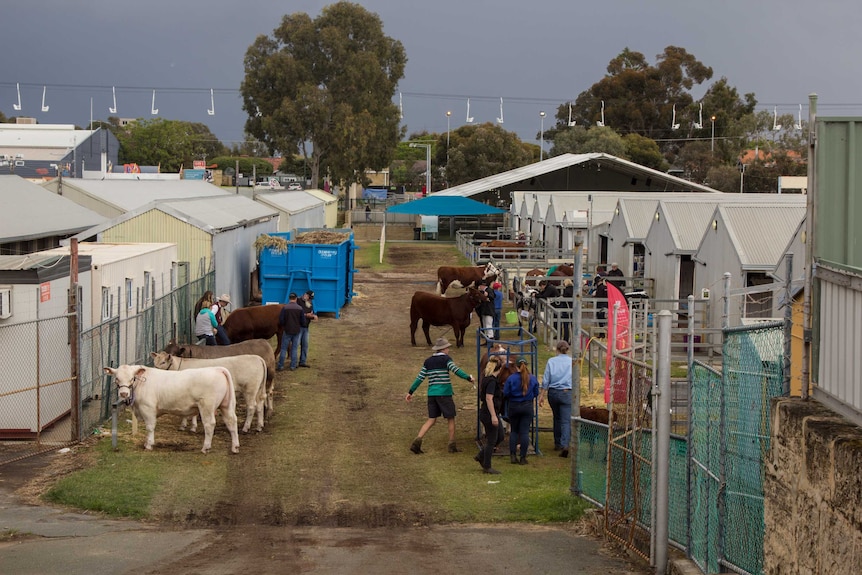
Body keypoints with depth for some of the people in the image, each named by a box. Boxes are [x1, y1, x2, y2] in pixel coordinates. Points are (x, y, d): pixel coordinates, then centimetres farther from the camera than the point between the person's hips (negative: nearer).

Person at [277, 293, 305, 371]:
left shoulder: (285, 307, -11)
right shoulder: (300, 308, -6)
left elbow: (281, 320, -11)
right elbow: (303, 320, -1)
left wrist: (281, 326, 10)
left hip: (287, 330, -2)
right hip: (297, 331, 2)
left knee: (283, 349, 6)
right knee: (294, 349, 10)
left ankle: (280, 366, 6)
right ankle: (293, 366, 10)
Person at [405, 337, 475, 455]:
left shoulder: (428, 361, 11)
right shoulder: (446, 359, -5)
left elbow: (420, 378, 10)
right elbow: (456, 370, -20)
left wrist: (410, 392, 14)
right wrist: (469, 377, -21)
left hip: (431, 394, 5)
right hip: (444, 393, -5)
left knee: (431, 420, 10)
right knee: (451, 419, 9)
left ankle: (417, 441, -6)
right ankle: (452, 446, 13)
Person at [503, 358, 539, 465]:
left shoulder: (511, 378, -11)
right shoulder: (533, 378, -5)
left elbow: (505, 393, -9)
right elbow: (536, 393, 3)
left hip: (514, 407, -1)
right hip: (527, 407, 1)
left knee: (514, 431, 14)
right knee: (525, 432, 3)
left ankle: (513, 455, 7)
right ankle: (523, 458, 4)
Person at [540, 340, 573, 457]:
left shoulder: (551, 361, 0)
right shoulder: (572, 362, -2)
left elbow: (545, 380, 0)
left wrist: (542, 395, 5)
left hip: (553, 393, 2)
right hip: (567, 393, -2)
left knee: (557, 418, 19)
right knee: (566, 420, -6)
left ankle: (557, 444, 26)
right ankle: (565, 445, -23)